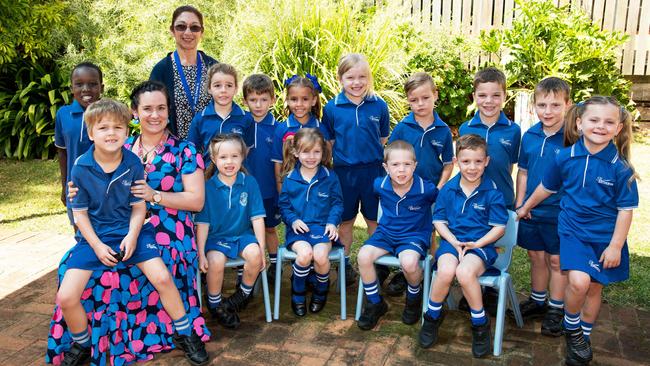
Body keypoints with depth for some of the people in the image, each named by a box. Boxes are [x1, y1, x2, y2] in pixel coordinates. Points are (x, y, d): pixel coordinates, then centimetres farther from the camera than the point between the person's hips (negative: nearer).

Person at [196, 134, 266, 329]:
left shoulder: (249, 183, -3)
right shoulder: (208, 187, -5)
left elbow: (257, 218, -3)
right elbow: (202, 223, -4)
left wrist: (261, 248, -8)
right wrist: (201, 253, -8)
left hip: (243, 234, 1)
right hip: (216, 237, -1)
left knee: (254, 254, -28)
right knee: (215, 261, -30)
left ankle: (243, 294, 2)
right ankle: (214, 304, 0)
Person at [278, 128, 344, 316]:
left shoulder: (330, 177, 4)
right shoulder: (289, 178, 4)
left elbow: (337, 202, 6)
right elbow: (283, 204, 8)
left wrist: (333, 222, -9)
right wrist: (293, 220, -9)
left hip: (322, 227, 0)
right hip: (298, 228, 0)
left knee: (321, 255, -28)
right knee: (305, 253, -30)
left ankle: (321, 290, 6)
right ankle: (297, 292, -1)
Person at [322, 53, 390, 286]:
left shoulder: (379, 105, -2)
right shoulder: (332, 107, -3)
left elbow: (384, 141, 7)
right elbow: (328, 143, 4)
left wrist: (387, 168, 7)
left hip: (373, 170, 0)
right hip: (344, 171, 0)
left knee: (374, 219, 12)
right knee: (346, 220, 14)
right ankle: (345, 264, 29)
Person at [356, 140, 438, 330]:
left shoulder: (426, 189, -16)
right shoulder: (380, 185, -7)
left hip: (414, 235, -3)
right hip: (386, 232, 4)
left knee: (409, 262, -35)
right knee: (363, 256, -23)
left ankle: (414, 298, 2)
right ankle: (375, 303, 0)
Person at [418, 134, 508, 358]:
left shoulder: (492, 191, -3)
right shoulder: (448, 189, 4)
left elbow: (499, 227, -1)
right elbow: (439, 221, 7)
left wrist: (476, 244, -14)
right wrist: (455, 243, -9)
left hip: (481, 245, -2)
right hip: (452, 241, 2)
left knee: (464, 272, -34)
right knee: (446, 271, -31)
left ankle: (480, 324, -7)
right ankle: (432, 317, -3)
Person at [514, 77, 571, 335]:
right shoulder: (529, 136, 0)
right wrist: (520, 203, 6)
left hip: (559, 213, -4)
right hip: (531, 211, 4)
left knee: (557, 260, 10)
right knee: (536, 257, 18)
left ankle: (556, 309, 26)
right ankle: (537, 300, 36)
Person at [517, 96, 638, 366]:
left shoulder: (621, 167, -12)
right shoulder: (566, 157, -7)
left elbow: (626, 209, -7)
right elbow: (547, 187, 10)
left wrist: (615, 245, -9)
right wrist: (526, 207, 22)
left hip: (606, 237, 0)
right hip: (573, 230, 0)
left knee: (594, 287, 11)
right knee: (578, 281, -19)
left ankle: (584, 336, 34)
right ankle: (571, 327, 10)